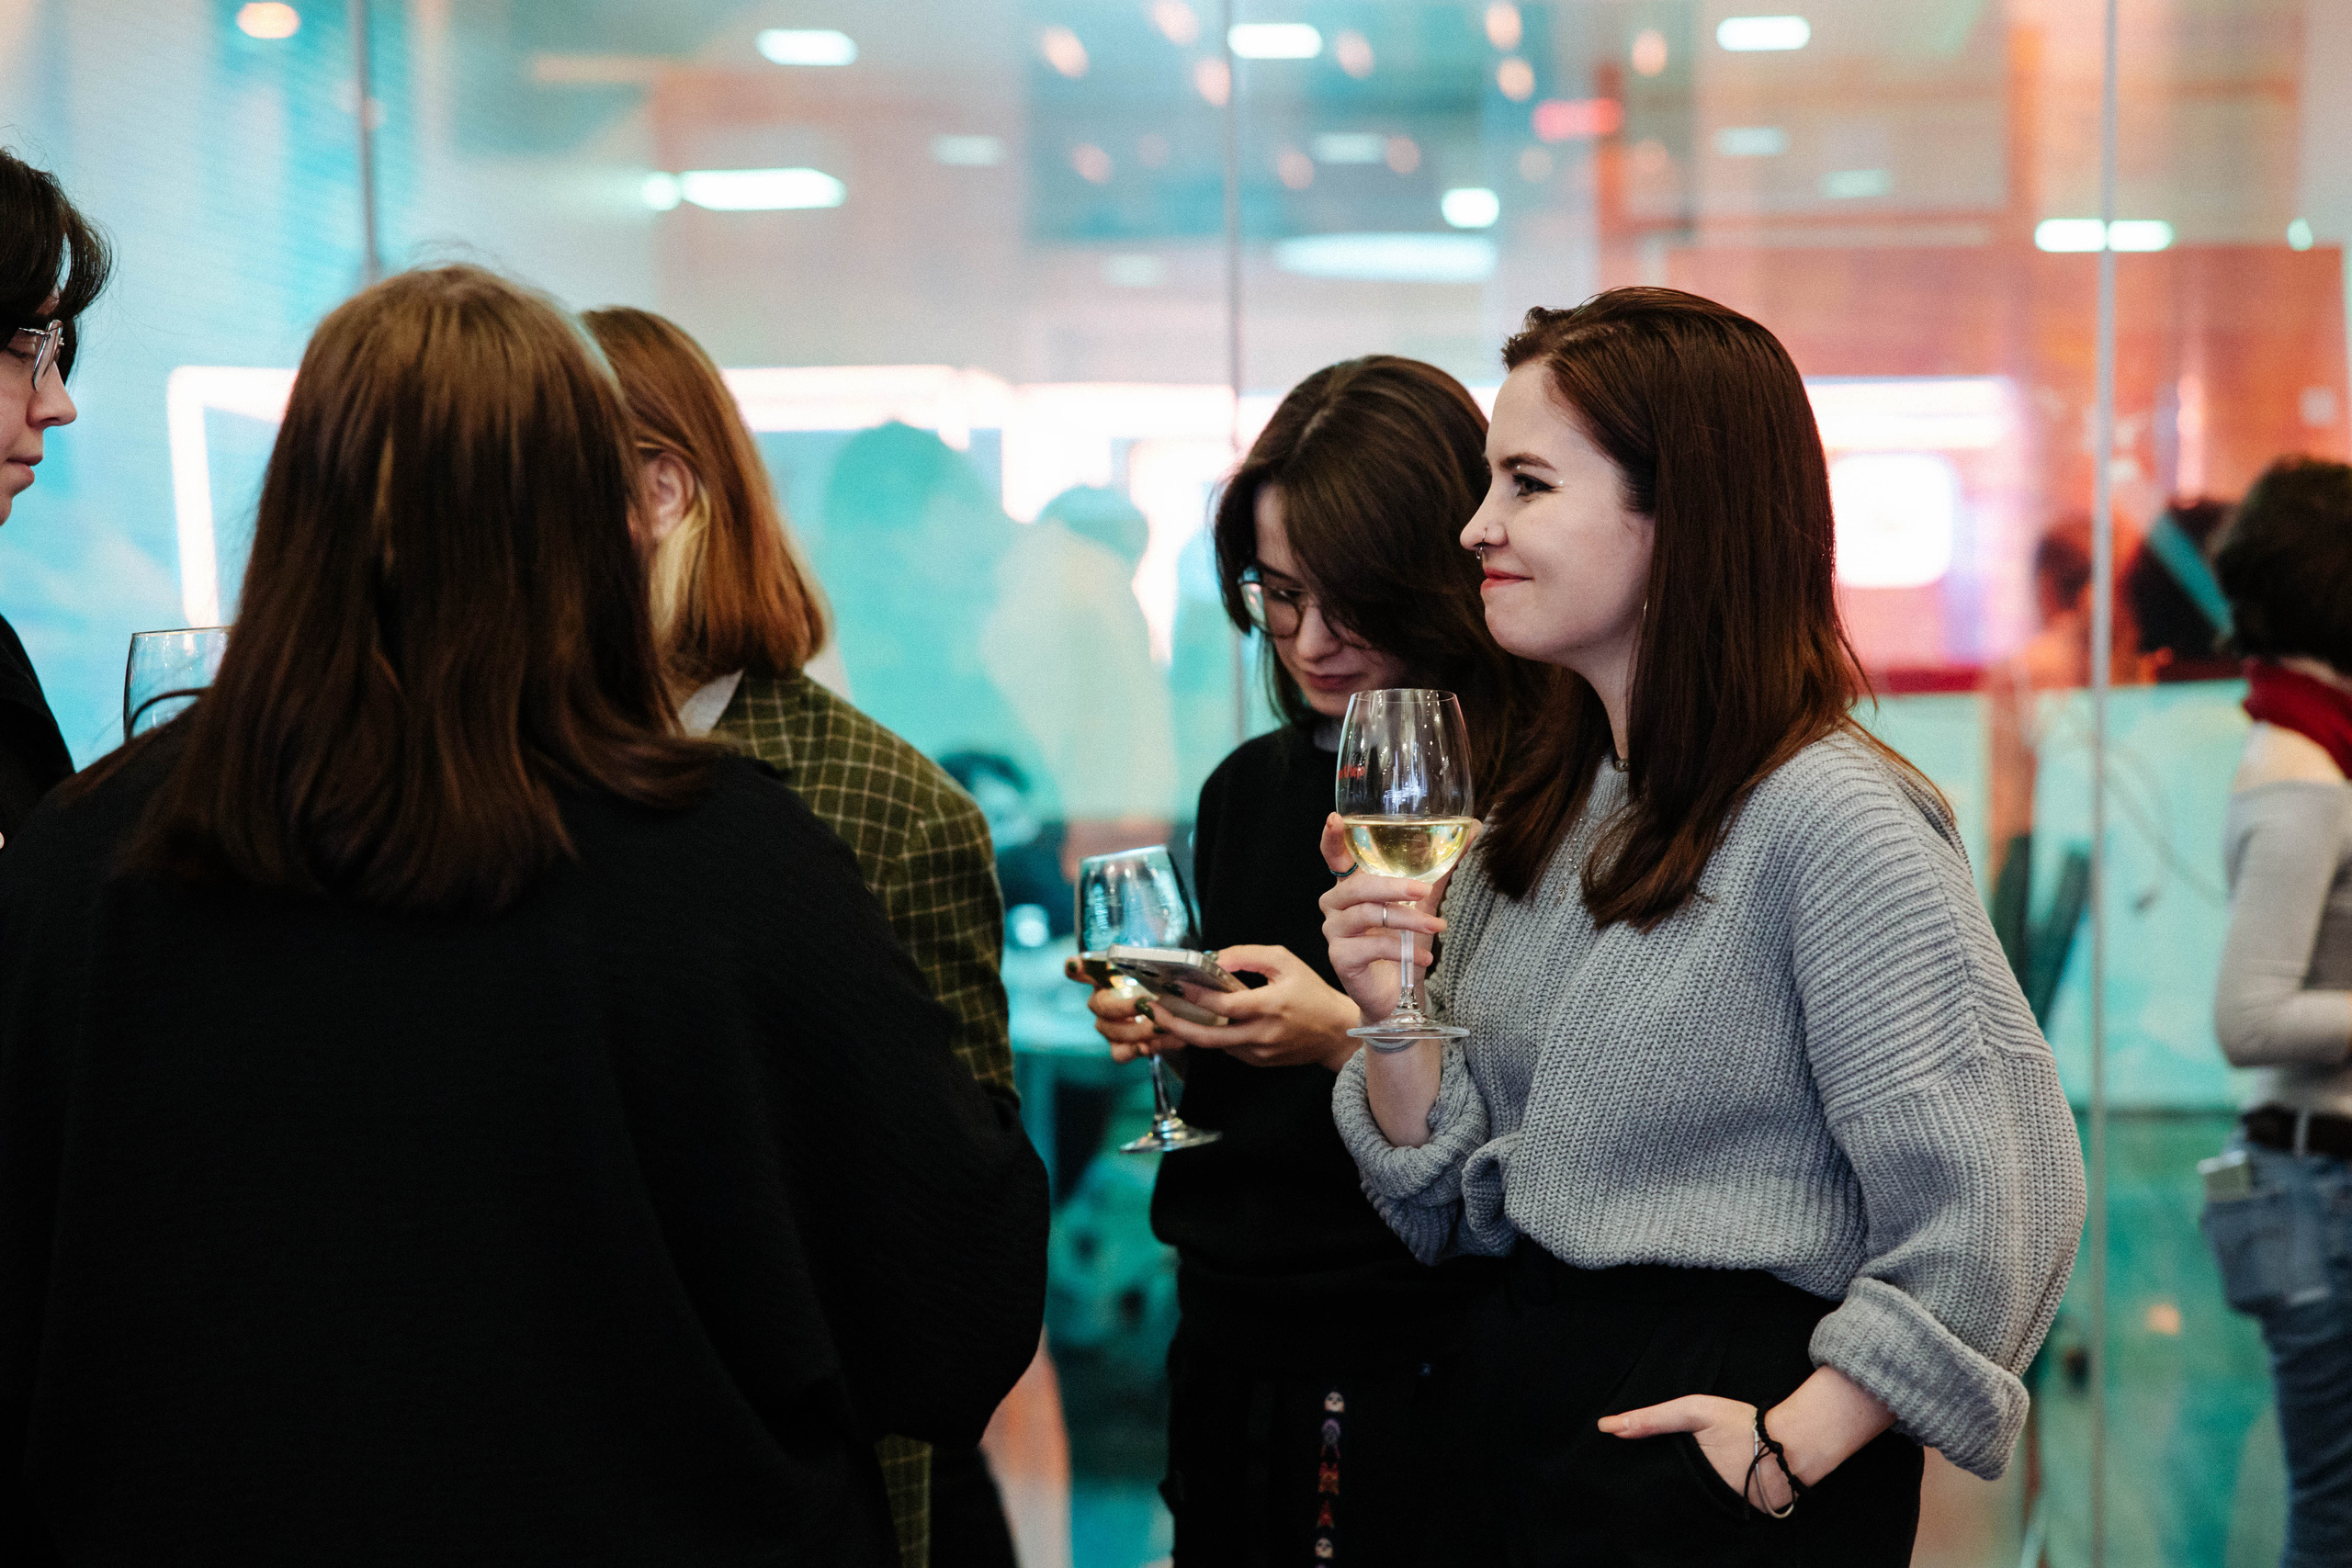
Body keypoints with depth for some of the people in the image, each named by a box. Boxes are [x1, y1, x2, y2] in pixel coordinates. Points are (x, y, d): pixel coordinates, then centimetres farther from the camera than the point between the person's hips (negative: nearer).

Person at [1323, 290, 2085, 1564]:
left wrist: (1795, 1448, -18)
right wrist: (1395, 1018, -8)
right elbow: (1461, 1200, 8)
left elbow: (1996, 1212, -22)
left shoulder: (1828, 819, -18)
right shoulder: (1541, 813, 7)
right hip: (1510, 1399, 8)